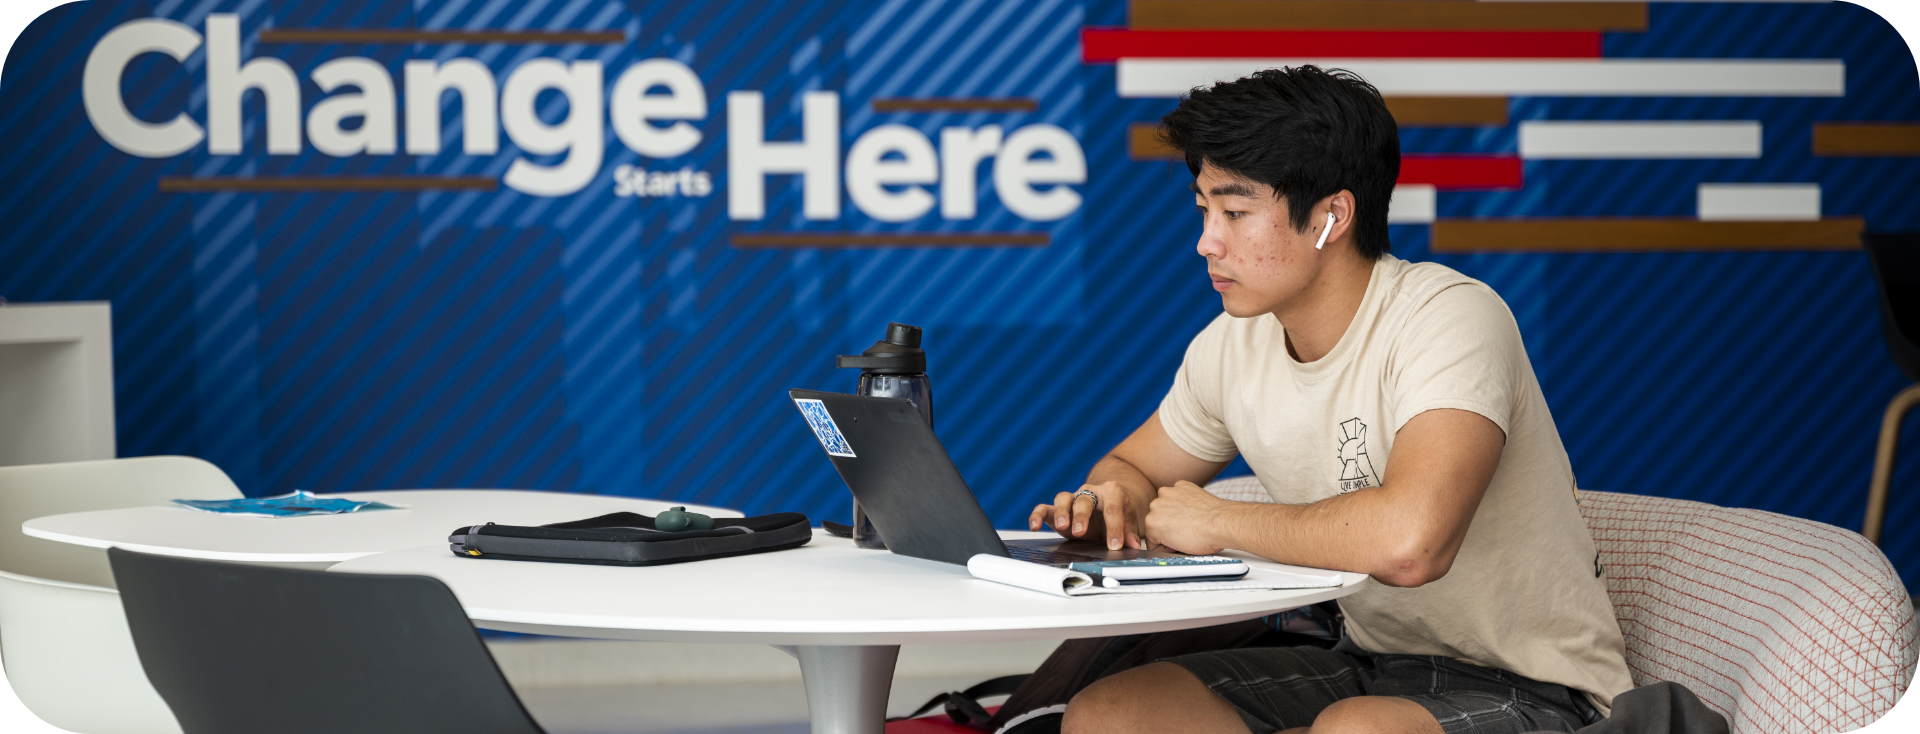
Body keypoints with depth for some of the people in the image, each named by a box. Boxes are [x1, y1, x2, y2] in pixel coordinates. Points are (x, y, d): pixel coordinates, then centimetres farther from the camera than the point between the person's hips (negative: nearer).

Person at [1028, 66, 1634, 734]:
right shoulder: (1231, 346, 2)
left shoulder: (1451, 317, -22)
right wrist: (1111, 502, -5)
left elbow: (1409, 541, -39)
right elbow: (1134, 466, 21)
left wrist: (1218, 522, -22)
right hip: (1372, 665, 7)